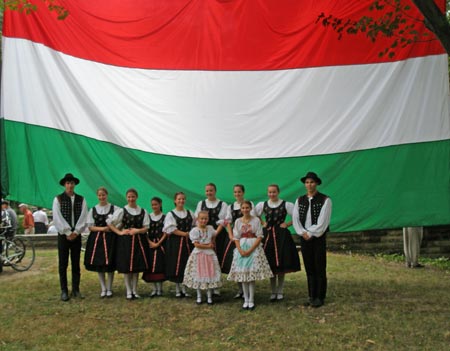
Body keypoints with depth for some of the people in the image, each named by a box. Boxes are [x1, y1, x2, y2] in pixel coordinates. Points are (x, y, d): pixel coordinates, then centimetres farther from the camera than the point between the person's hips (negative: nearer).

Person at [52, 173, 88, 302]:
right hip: (63, 235, -2)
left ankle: (76, 290, 13)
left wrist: (76, 232, -10)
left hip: (76, 235, 2)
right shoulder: (58, 199, 0)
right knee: (63, 264, 2)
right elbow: (57, 218, -6)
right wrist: (67, 233, -11)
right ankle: (64, 291, 8)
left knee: (76, 263, 7)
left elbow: (83, 217, 0)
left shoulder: (81, 199, 6)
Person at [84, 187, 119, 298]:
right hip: (97, 239, 3)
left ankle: (109, 289, 12)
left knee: (110, 264, -2)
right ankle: (103, 289, 16)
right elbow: (90, 227, 4)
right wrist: (102, 228, -10)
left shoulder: (114, 209, 0)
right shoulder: (93, 210, 8)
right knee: (98, 264, 4)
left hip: (110, 238, -2)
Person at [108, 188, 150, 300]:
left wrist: (138, 230, -13)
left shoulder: (143, 211, 6)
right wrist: (119, 232, -7)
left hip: (139, 241, 2)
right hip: (125, 241, -2)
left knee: (137, 266, 5)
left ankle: (134, 290, 16)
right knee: (126, 267, -1)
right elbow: (109, 222, 0)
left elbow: (146, 227, 5)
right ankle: (129, 291, 9)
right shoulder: (122, 211, 0)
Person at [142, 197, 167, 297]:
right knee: (151, 266, 2)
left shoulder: (164, 217, -2)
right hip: (150, 244, 3)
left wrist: (158, 243, -11)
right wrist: (150, 242, -8)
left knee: (160, 265, -4)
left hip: (161, 244, -3)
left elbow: (166, 233, -4)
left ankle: (160, 288, 4)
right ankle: (154, 288, 10)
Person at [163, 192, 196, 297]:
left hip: (187, 242, 3)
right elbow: (171, 229, -10)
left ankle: (184, 288, 11)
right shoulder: (170, 214, 0)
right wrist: (184, 234, -14)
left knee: (187, 265, 1)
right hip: (175, 243, -3)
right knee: (176, 266, -1)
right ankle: (177, 289, 10)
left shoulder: (190, 213, 11)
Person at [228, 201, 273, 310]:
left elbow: (259, 237, -6)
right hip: (241, 249, 3)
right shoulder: (238, 221, 7)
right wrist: (240, 250, -10)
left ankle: (251, 300, 1)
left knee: (252, 274, -4)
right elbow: (236, 238, 5)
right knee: (243, 274, 2)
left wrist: (250, 250, -14)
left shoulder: (256, 220, -1)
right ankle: (246, 300, 9)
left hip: (254, 249, -2)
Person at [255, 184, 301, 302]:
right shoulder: (262, 205, 6)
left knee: (281, 265, 1)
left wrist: (287, 224, -5)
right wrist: (262, 223, 11)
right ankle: (273, 292, 13)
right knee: (270, 265, 3)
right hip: (267, 236, 2)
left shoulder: (286, 205, -3)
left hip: (281, 236, -2)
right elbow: (254, 215, 23)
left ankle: (280, 291, 14)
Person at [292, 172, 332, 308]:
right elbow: (295, 218, 5)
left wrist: (310, 233, -12)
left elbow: (322, 221, -12)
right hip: (304, 238, 4)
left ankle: (320, 297, 8)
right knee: (309, 268, 9)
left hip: (318, 238, -4)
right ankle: (311, 296, 16)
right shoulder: (299, 200, 9)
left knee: (320, 268, 0)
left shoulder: (325, 200, -6)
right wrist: (302, 233, -9)